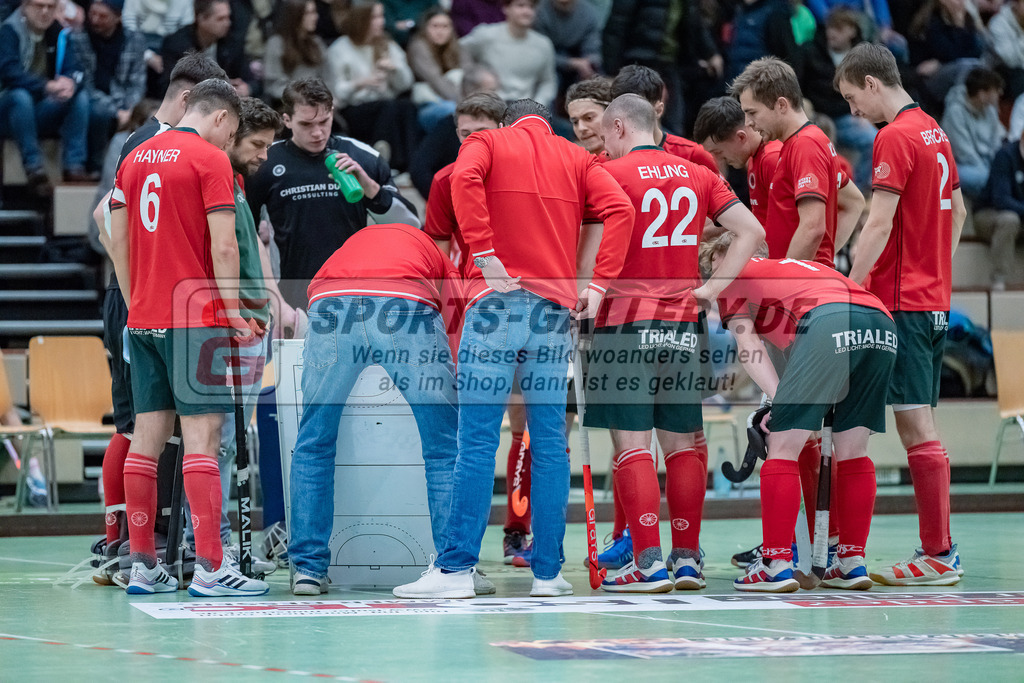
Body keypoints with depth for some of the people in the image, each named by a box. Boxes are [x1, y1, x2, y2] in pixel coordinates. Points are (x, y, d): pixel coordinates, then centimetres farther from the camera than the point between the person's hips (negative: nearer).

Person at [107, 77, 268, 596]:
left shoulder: (135, 158, 13)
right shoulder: (211, 160, -6)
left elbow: (117, 240, 15)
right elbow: (223, 246, -12)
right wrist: (232, 311, -4)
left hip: (142, 317, 7)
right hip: (195, 317, -7)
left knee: (147, 435, 8)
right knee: (201, 436, -8)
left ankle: (142, 565, 8)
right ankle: (209, 567, -12)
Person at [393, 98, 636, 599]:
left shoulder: (488, 143, 11)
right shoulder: (576, 159, 18)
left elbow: (465, 179, -12)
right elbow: (619, 208, 1)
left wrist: (486, 256, -13)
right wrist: (599, 284, -1)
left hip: (498, 299, -3)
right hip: (555, 308, 3)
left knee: (477, 441, -4)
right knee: (549, 443, 6)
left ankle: (456, 568, -6)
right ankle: (548, 572, 6)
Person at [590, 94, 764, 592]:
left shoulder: (610, 173, -4)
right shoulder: (698, 176, 11)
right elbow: (751, 231, 6)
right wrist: (711, 289, 4)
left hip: (628, 322, -5)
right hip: (683, 325, 5)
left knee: (631, 443, -4)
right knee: (681, 442, 10)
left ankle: (649, 563, -10)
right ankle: (687, 558, 11)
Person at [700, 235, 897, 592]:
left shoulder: (732, 273, 24)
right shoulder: (797, 266, 43)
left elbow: (747, 345, 8)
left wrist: (779, 398, -2)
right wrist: (784, 404, 28)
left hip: (828, 321, -6)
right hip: (882, 321, 6)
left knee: (783, 447, 1)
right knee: (852, 449, 17)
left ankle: (776, 565, -3)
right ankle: (852, 562, 17)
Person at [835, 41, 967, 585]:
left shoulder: (894, 137, -13)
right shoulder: (934, 132, 14)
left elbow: (879, 223, -18)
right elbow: (957, 210, 23)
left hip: (902, 302, -9)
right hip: (934, 298, 9)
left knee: (915, 424, -8)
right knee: (920, 423, 9)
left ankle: (938, 556, -8)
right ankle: (939, 549, 9)